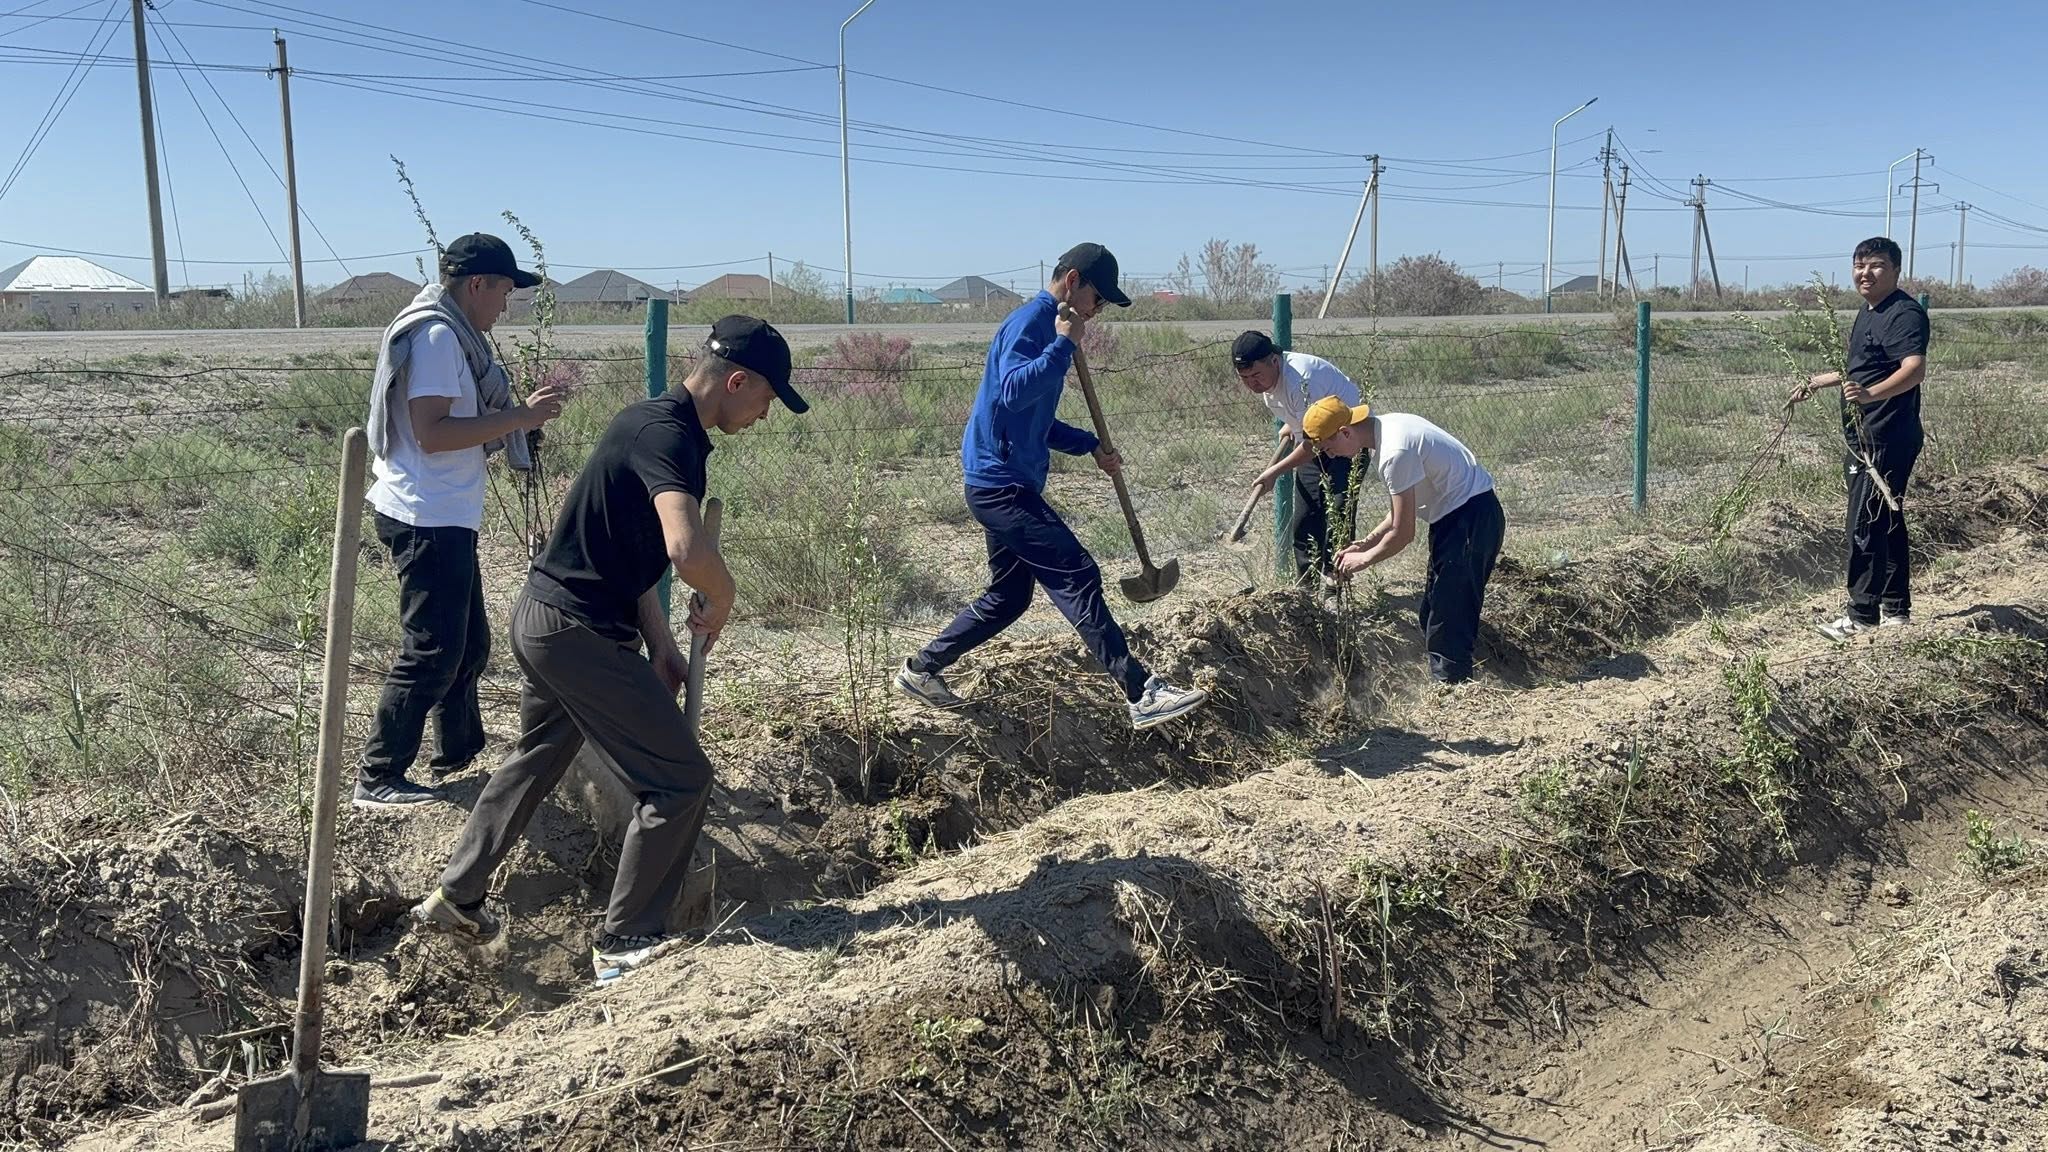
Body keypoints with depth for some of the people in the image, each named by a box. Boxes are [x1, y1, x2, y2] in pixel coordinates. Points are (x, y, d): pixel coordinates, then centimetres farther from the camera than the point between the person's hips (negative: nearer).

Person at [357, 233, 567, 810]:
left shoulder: (451, 333, 15)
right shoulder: (436, 335, -16)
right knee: (432, 653, -5)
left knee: (468, 643, 20)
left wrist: (522, 410, 12)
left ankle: (457, 755, 33)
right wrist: (519, 417, -22)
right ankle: (377, 778, 4)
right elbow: (431, 433, -23)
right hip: (428, 520, -11)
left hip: (444, 518, 11)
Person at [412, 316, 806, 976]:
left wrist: (659, 642, 13)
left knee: (537, 760, 29)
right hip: (580, 632, -11)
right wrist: (722, 601, -18)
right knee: (680, 780, -3)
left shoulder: (654, 421, 10)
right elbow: (687, 550, -40)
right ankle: (625, 941, 8)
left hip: (543, 619, 11)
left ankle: (455, 898, 42)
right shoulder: (671, 436, -22)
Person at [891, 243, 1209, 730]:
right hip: (1001, 483, -11)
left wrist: (1091, 445, 17)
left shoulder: (1048, 328, 18)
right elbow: (1014, 393, -32)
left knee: (1008, 596, 16)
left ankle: (920, 670, 25)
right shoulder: (1029, 321, -14)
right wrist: (1064, 343, -25)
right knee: (1078, 578, -13)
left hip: (1004, 484, 11)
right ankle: (1142, 694, -14)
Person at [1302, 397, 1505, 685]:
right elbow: (1402, 509, 13)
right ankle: (1442, 676, 27)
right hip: (1457, 513, 10)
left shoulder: (1395, 452, -26)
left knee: (1449, 616, -7)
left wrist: (1363, 560, -5)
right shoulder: (1387, 426, 5)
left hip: (1471, 517, -10)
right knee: (1436, 610, 18)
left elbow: (1402, 532, -20)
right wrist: (1366, 543, 6)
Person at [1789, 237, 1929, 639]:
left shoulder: (1905, 313, -14)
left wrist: (1870, 393, -44)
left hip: (1888, 441, -10)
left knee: (1866, 526, -8)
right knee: (1886, 524, 15)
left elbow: (1915, 368, -29)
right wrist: (1816, 383, 37)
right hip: (1865, 440, 10)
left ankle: (1862, 614, -2)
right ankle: (1895, 610, 23)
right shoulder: (1868, 312, 17)